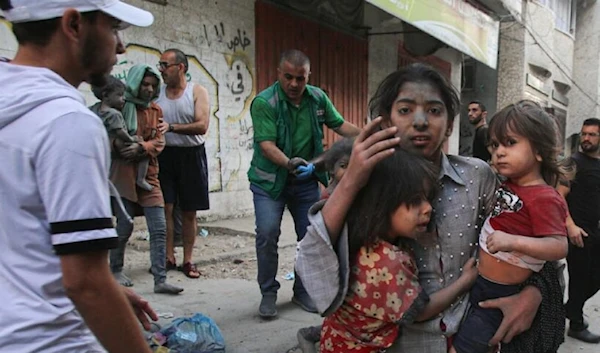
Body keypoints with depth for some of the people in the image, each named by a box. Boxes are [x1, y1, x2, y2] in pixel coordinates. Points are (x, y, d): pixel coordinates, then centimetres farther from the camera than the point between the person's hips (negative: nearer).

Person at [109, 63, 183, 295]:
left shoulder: (156, 110, 9)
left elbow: (159, 141, 1)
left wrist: (141, 147, -18)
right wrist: (122, 146, -23)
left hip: (148, 175, 4)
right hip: (123, 175, -4)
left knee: (159, 229, -2)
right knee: (125, 226, 4)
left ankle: (160, 280, 3)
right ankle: (115, 270, 29)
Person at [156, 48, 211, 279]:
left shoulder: (197, 92, -2)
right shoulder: (157, 92, 6)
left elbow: (202, 126, -14)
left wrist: (171, 127, -24)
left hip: (191, 155, -1)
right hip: (164, 154, 2)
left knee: (189, 211, 6)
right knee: (165, 208, -2)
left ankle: (188, 260, 15)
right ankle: (169, 257, 9)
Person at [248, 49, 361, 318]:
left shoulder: (317, 98, -2)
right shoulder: (263, 102, -17)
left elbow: (339, 124, 7)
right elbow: (266, 144, -26)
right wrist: (290, 164, -42)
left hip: (306, 180, 5)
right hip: (270, 180, -4)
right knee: (267, 233, -13)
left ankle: (303, 291, 26)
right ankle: (268, 293, 7)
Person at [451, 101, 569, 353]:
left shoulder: (544, 198, -21)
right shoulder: (509, 186, 5)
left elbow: (559, 247, -29)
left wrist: (513, 241, -40)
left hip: (497, 295, -8)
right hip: (478, 283, 8)